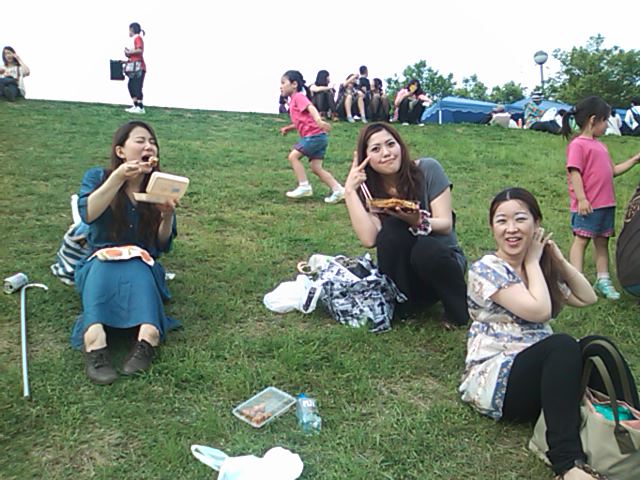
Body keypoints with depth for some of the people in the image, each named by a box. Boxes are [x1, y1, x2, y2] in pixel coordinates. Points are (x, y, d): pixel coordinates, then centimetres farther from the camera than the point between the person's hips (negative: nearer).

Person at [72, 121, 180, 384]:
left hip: (143, 266, 1)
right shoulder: (97, 177, 2)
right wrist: (118, 177, -28)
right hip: (98, 263, -1)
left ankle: (147, 338, -57)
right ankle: (95, 341, -59)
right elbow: (87, 214, -20)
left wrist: (168, 216, -16)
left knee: (136, 268, -34)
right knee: (104, 266, -35)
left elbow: (163, 245, 4)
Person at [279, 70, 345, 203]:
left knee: (293, 156, -6)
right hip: (317, 136, 10)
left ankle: (304, 186, -4)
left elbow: (311, 108, -24)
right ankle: (338, 190, 2)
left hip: (315, 135, -10)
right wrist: (288, 128, 23)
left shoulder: (298, 96, -5)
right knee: (316, 168, 6)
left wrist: (319, 120, -42)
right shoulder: (294, 101, 23)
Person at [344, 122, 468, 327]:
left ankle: (459, 309, -9)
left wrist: (418, 222, -34)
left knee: (425, 249, -35)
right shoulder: (368, 190, -5)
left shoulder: (428, 169, -10)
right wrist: (350, 191, -24)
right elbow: (369, 239, -22)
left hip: (441, 259, 0)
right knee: (393, 228, -28)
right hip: (402, 271, 1)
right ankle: (401, 305, -14)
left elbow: (446, 225, -14)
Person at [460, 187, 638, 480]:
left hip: (543, 373, 7)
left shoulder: (542, 268, 14)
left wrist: (558, 258, 9)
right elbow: (539, 311, -18)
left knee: (597, 346, -19)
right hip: (494, 378, -6)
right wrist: (532, 260, -6)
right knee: (562, 345, -32)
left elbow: (588, 298, 18)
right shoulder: (486, 269, -10)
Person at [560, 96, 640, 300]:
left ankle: (603, 280, 21)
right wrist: (581, 199, -22)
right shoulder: (578, 144, -10)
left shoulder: (600, 146, 17)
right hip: (587, 206, -9)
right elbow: (574, 172, -17)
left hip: (606, 204, 9)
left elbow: (613, 170, 24)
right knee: (581, 239, -3)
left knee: (602, 241, 13)